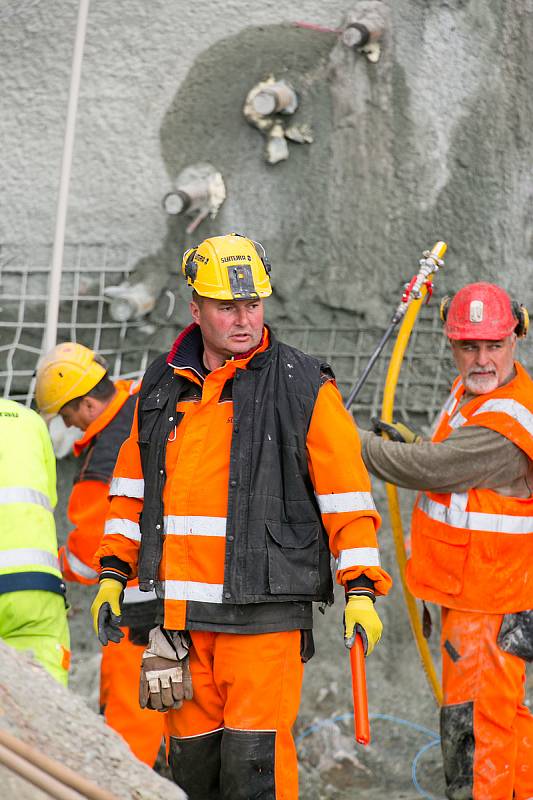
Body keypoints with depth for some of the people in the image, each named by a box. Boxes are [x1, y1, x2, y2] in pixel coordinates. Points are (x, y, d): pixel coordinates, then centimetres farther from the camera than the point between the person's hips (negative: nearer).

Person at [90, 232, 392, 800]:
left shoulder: (303, 389, -2)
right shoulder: (162, 387, 11)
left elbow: (346, 496, -2)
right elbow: (132, 486, 20)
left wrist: (361, 589, -7)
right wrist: (113, 573, 15)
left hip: (264, 612, -4)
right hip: (177, 612, 4)